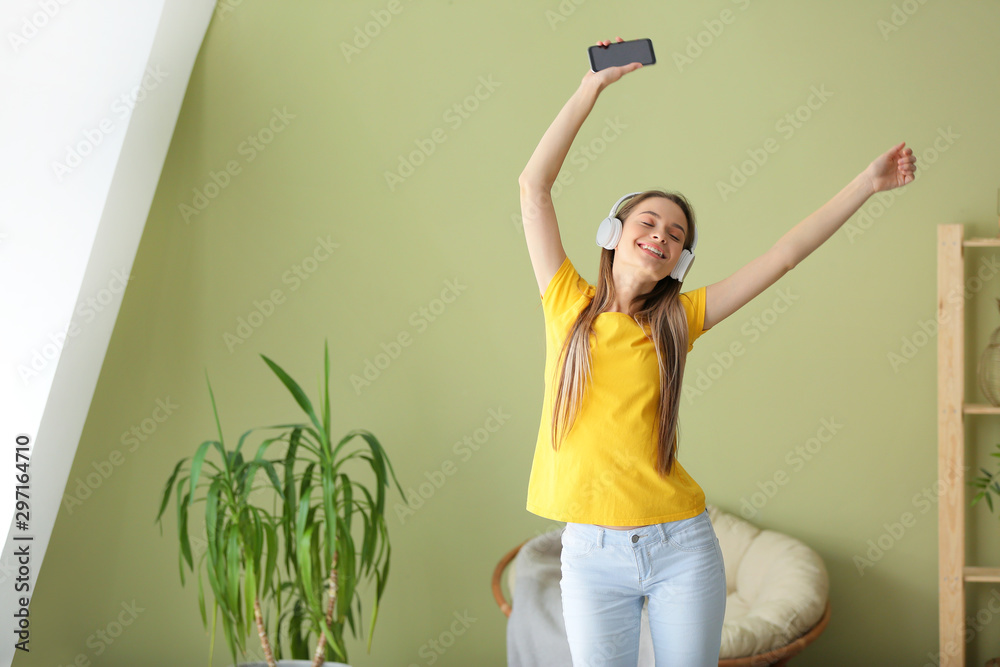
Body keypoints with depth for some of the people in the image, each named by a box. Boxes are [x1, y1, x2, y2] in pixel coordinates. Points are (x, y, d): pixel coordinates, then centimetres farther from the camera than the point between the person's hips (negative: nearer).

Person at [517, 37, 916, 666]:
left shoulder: (677, 319, 4)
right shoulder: (569, 305, 2)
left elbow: (785, 254, 4)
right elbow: (534, 185, -2)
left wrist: (867, 183, 4)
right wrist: (594, 85, -1)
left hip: (682, 548, 1)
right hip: (592, 553, -1)